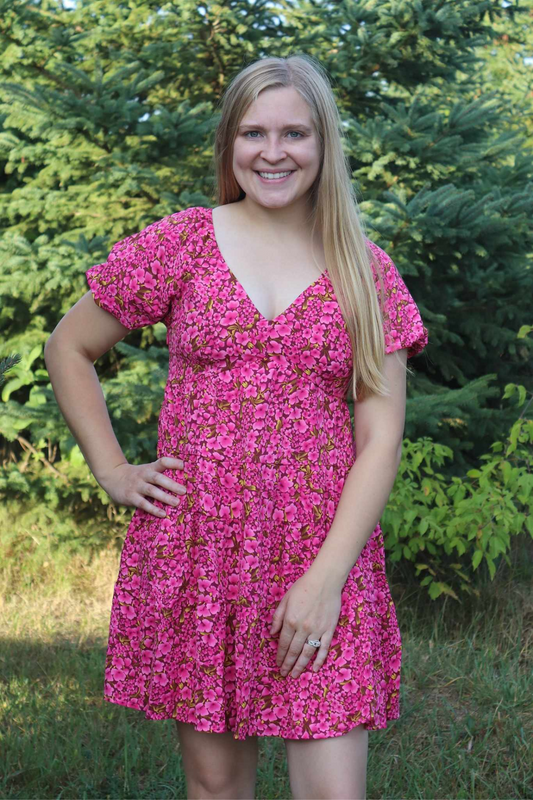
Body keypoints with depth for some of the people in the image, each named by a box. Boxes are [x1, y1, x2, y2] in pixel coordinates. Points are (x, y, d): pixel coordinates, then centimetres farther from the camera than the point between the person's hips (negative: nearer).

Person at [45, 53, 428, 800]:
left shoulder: (366, 271, 4)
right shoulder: (180, 245, 4)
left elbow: (381, 437, 0)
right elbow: (67, 348, 14)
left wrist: (327, 576, -9)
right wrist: (111, 469, 4)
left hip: (324, 557, 0)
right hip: (192, 549, 0)